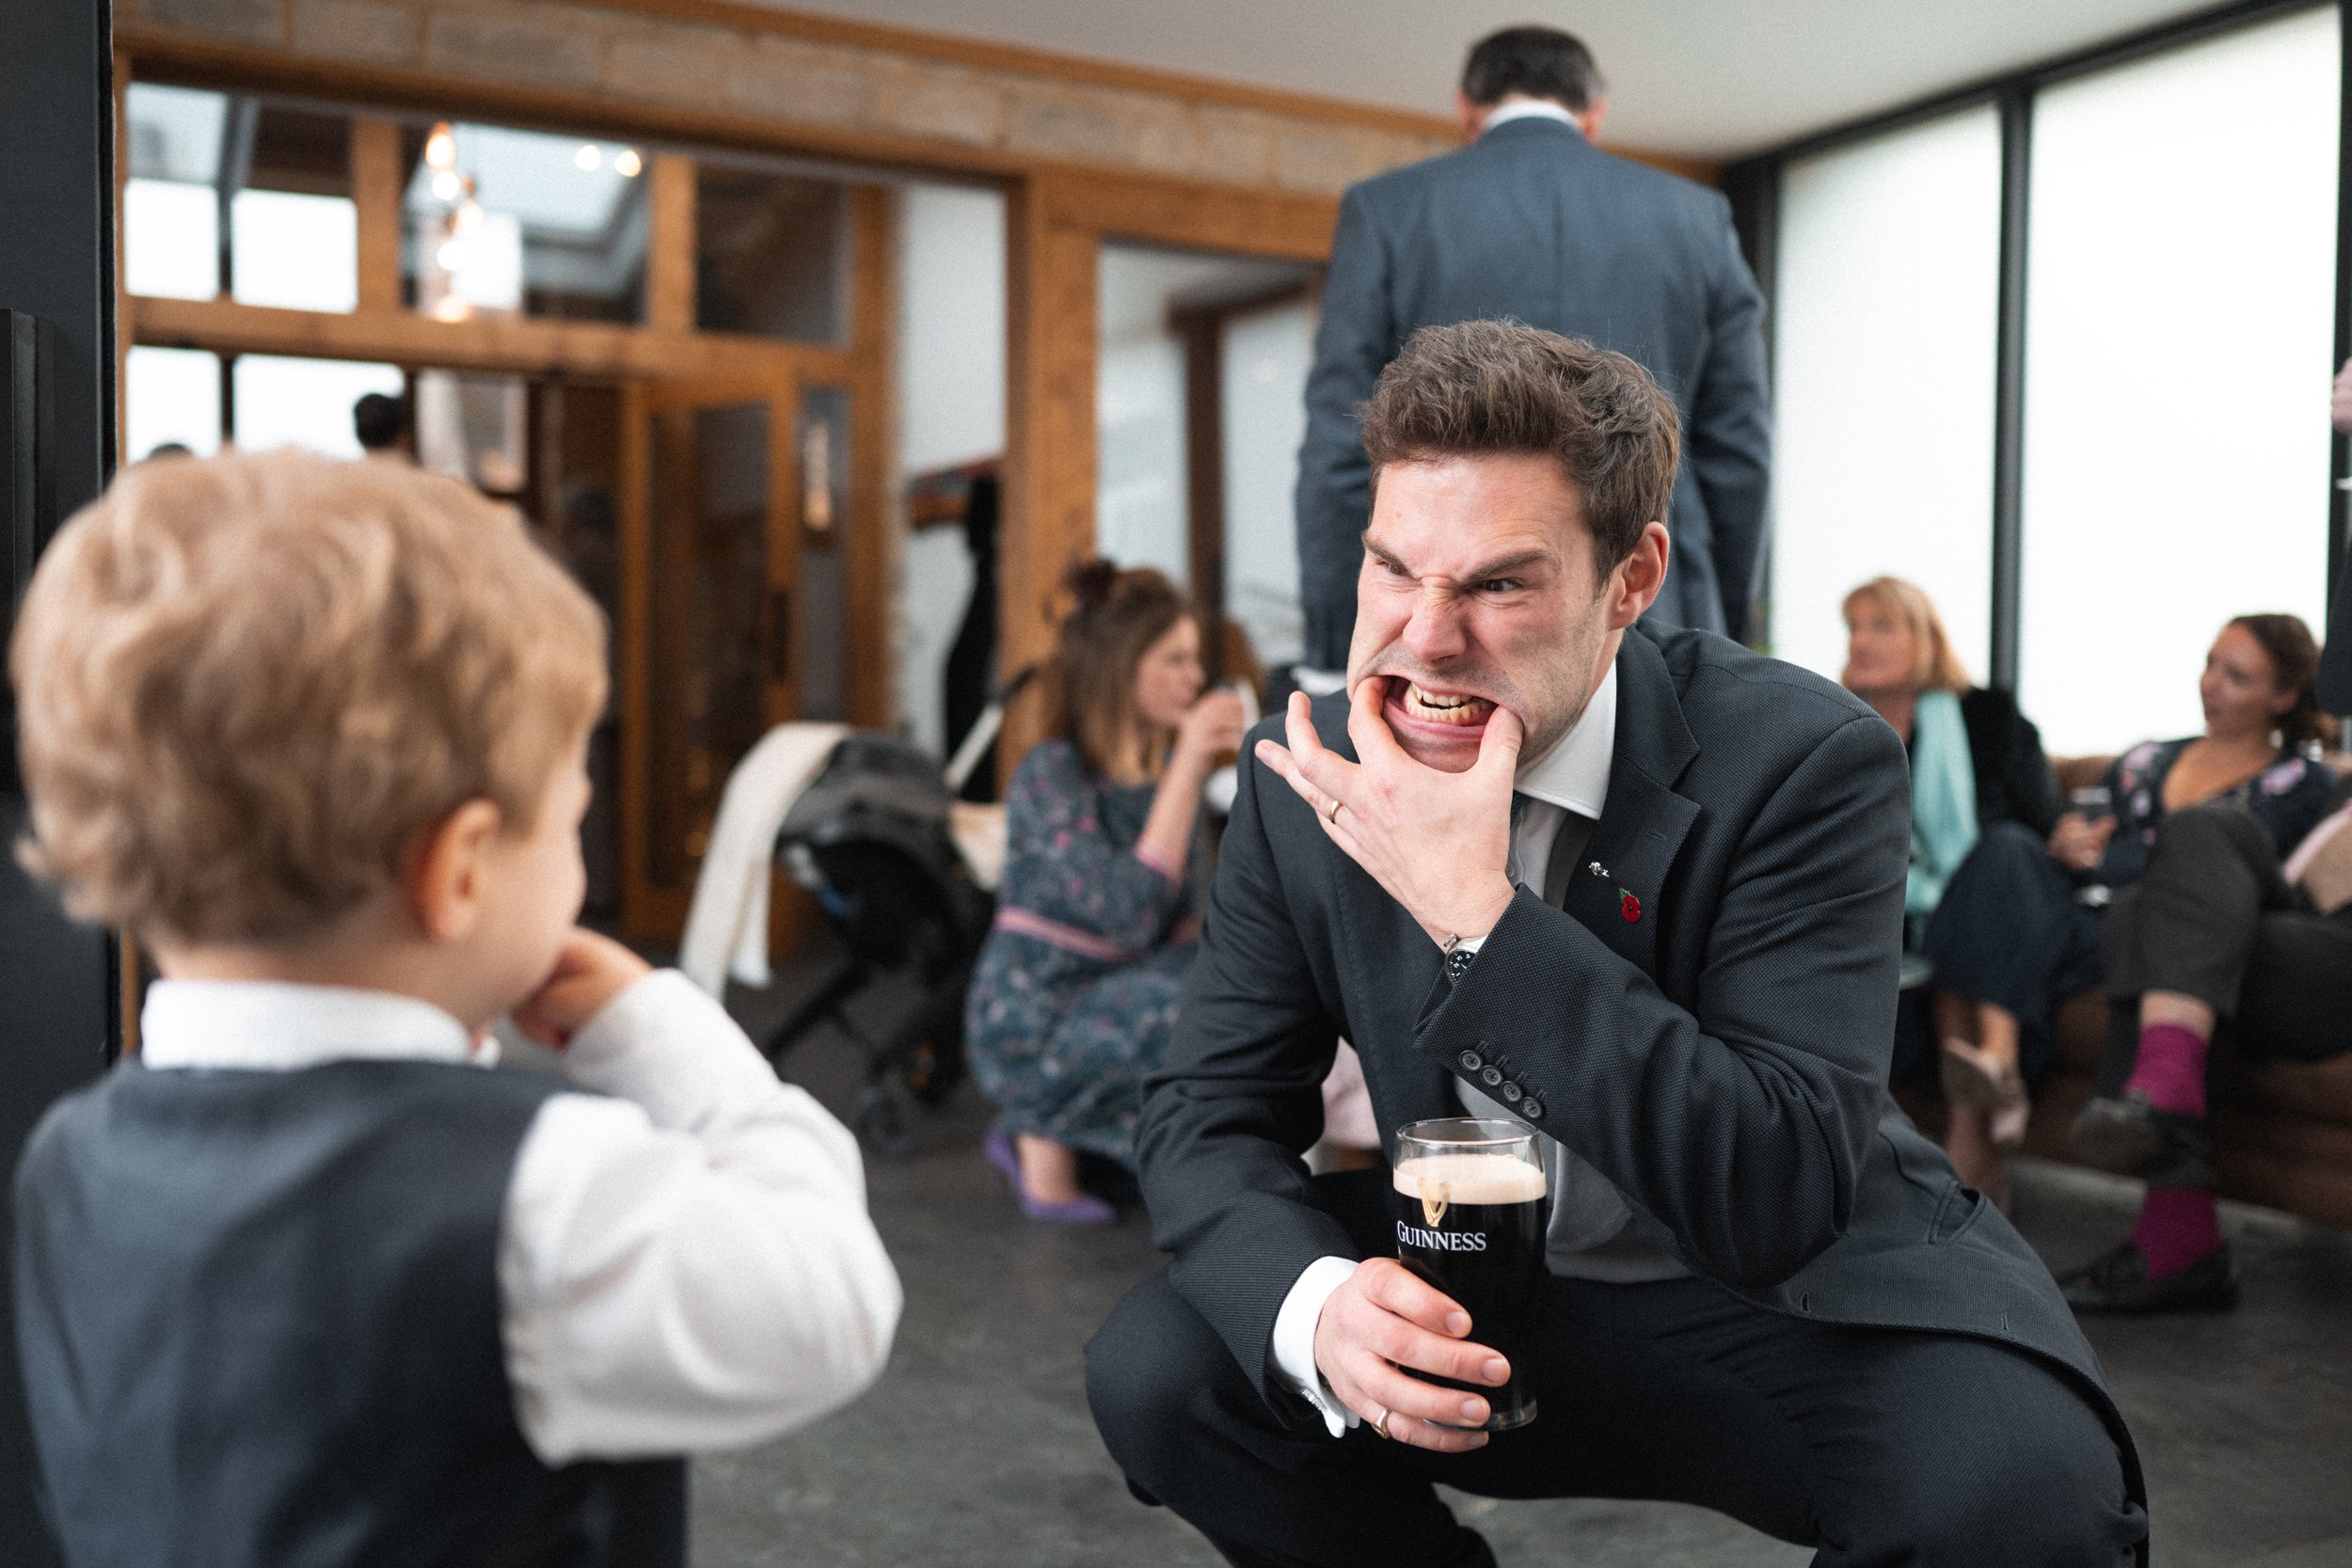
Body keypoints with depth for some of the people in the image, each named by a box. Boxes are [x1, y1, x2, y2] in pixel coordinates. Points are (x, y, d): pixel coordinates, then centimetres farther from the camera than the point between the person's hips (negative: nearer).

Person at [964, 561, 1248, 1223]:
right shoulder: (1051, 775, -17)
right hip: (1029, 1029, -8)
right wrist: (1186, 770, -26)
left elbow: (1176, 925, 2)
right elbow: (1128, 916, -29)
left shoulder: (1167, 768, 4)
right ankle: (1046, 1136, -5)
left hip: (1114, 1005, 8)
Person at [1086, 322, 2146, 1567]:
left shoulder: (1804, 763, -21)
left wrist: (1477, 917, -36)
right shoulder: (1306, 781, -9)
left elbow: (1781, 1202, -28)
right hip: (1470, 1299, 3)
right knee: (1154, 1369, -18)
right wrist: (1316, 1305, -29)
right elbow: (1205, 1118, -6)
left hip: (1785, 1307, -3)